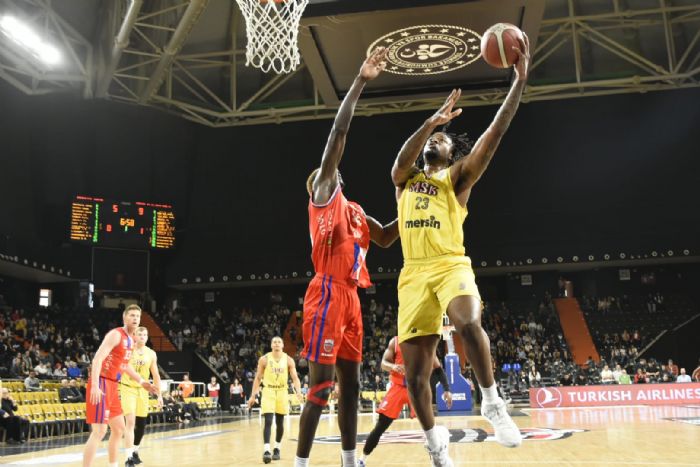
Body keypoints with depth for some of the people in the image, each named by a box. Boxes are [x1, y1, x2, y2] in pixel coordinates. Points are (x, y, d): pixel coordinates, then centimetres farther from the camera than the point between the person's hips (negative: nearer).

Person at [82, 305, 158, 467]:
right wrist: (95, 386, -31)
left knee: (119, 428, 16)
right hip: (101, 383, -10)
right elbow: (98, 358, -22)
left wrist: (141, 381, 25)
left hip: (113, 385, 10)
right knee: (99, 431, -13)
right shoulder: (116, 334, -14)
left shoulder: (130, 340, 15)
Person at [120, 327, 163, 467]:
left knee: (141, 424, 10)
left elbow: (156, 375, 9)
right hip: (127, 388, -4)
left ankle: (135, 452, 31)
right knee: (131, 422, -15)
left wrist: (159, 395, 7)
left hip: (143, 390, 5)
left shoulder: (151, 354, 4)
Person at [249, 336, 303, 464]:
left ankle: (277, 448, 24)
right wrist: (253, 395, -2)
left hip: (282, 392, 2)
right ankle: (266, 451, -17)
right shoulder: (264, 359, -5)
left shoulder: (288, 360, -3)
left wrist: (298, 391, -21)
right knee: (268, 422, -14)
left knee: (280, 423, 9)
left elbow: (295, 378, -4)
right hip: (268, 391, -2)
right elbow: (258, 378, 1)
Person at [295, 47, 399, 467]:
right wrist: (360, 82, -11)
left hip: (350, 298, 9)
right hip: (328, 295, -8)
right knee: (320, 386, -10)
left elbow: (385, 238, 31)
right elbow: (338, 137, -8)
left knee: (351, 383, 12)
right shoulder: (323, 194, 1)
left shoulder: (355, 210, 23)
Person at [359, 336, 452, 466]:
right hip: (398, 387, 0)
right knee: (380, 426, -2)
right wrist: (393, 366, -27)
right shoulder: (395, 341, -3)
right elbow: (383, 363, -3)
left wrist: (447, 390, -10)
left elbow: (438, 369, 1)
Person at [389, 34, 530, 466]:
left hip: (452, 266, -3)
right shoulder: (404, 179, 20)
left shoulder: (458, 178, 12)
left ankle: (493, 402, -15)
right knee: (415, 372, 1)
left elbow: (494, 135, 0)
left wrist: (520, 80, -6)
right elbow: (404, 158, -5)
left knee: (470, 323, -35)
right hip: (414, 273, 3)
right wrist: (434, 118, -14)